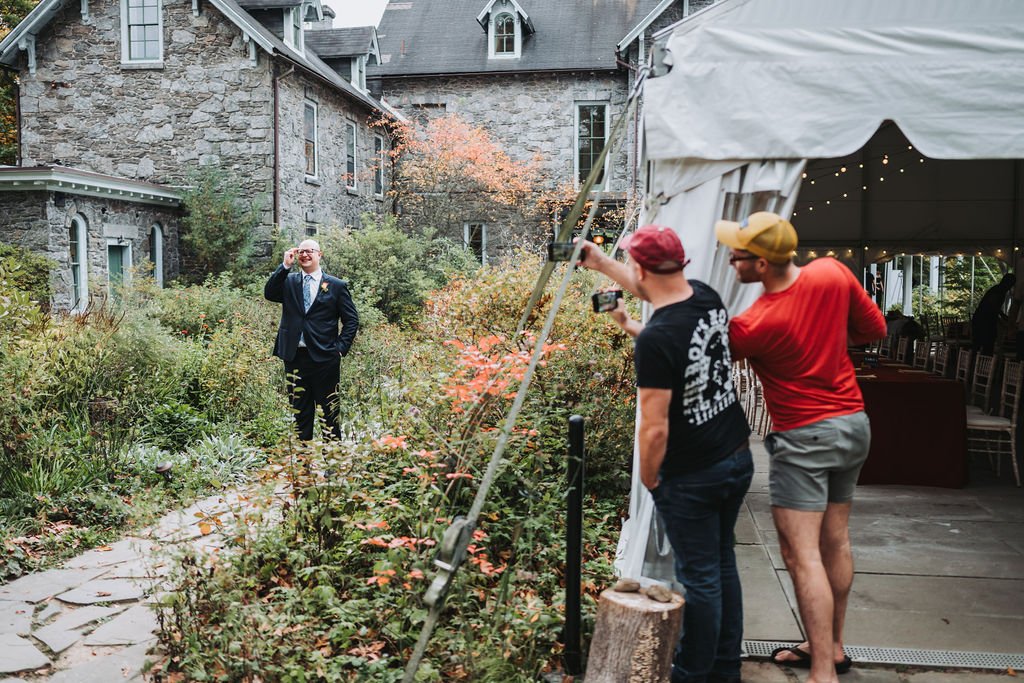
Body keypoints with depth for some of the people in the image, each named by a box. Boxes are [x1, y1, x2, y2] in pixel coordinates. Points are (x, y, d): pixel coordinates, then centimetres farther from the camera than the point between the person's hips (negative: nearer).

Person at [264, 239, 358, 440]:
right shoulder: (288, 281, 10)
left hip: (325, 358, -2)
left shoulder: (337, 285, 3)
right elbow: (269, 293, -9)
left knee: (329, 412, 3)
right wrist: (285, 265, -12)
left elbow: (351, 320, 5)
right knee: (300, 411, 11)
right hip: (295, 357, 3)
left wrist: (341, 347, -5)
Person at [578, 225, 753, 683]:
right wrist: (601, 264, 26)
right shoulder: (707, 297, -3)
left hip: (692, 478, -8)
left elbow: (654, 429, -24)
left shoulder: (655, 340, -26)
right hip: (738, 457, 8)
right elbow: (657, 290, 19)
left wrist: (649, 479, -6)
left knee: (699, 577, 6)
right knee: (722, 563, 20)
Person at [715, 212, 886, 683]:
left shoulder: (754, 326, -22)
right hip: (854, 423, 8)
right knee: (835, 542, 17)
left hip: (804, 438, -8)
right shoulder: (833, 274, -6)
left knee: (802, 556, -4)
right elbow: (875, 329, 8)